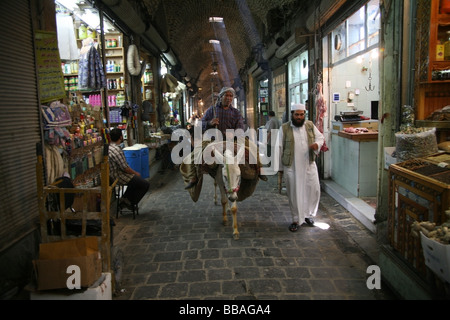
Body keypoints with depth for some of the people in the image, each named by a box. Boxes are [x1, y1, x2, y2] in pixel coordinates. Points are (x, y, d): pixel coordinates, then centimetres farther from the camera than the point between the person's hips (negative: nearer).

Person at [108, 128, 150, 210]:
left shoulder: (109, 146, 4)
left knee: (138, 179, 28)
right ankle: (129, 203, 8)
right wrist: (135, 173, -7)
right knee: (145, 184, -1)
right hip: (119, 177, -10)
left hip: (113, 174, 10)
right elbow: (125, 168, -25)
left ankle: (125, 199, 26)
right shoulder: (117, 150, -28)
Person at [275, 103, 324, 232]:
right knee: (294, 194, 4)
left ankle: (308, 214, 27)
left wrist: (317, 144, -12)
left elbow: (320, 137, 13)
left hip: (309, 165, 3)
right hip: (291, 167, -3)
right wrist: (280, 167, 0)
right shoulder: (284, 128, -4)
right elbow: (279, 148, -1)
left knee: (314, 190, 4)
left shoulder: (310, 125, 5)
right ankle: (296, 220, 18)